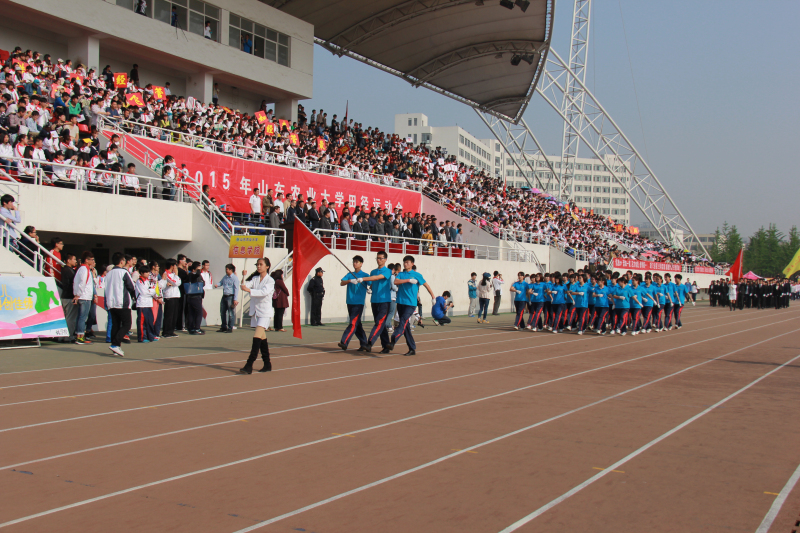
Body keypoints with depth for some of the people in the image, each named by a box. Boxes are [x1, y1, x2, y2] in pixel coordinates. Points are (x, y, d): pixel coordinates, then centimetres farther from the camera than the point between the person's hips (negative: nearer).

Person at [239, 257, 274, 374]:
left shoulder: (270, 280, -8)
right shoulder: (255, 279, 10)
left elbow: (264, 292, -25)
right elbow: (246, 286, -3)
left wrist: (249, 290, -37)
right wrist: (244, 277, -22)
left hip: (265, 312, -6)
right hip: (255, 311, 6)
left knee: (257, 337, -17)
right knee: (262, 338, 12)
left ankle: (249, 365, -21)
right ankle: (267, 364, 20)